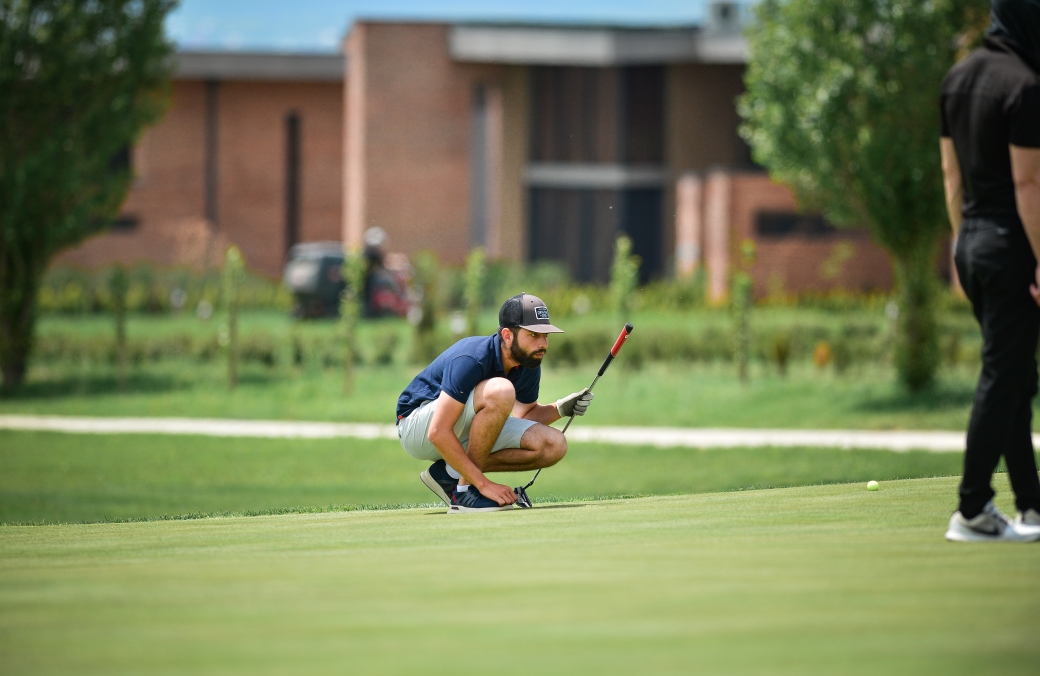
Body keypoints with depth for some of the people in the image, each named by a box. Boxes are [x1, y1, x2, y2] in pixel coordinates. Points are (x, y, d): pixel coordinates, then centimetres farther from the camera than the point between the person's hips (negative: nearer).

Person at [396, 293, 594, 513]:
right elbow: (438, 433, -33)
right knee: (500, 390, -33)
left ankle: (450, 473, -2)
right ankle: (464, 489, -23)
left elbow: (527, 414, 15)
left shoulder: (528, 366, -5)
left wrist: (561, 409, -8)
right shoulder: (472, 359, -29)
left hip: (465, 433, 8)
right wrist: (483, 484, -34)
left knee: (553, 446, -9)